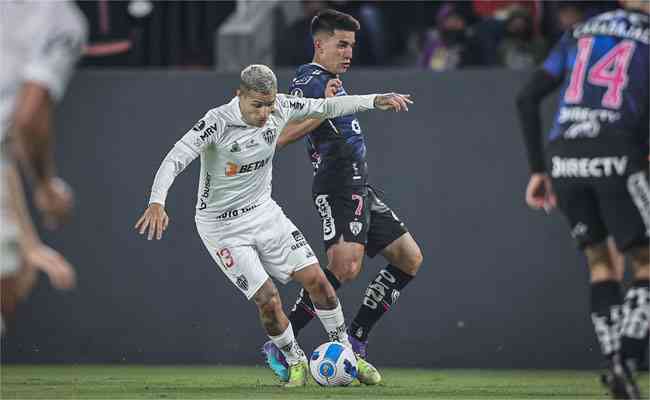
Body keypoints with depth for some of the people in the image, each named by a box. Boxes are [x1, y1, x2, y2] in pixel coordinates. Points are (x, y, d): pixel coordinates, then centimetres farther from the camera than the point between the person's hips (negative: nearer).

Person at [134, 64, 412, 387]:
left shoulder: (279, 108, -9)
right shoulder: (217, 122, -26)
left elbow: (326, 107, 6)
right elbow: (174, 160, -32)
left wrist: (377, 101, 0)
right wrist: (156, 203, -48)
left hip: (263, 211, 5)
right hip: (222, 226, -5)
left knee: (315, 279, -3)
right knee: (268, 299, -12)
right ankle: (296, 363, 14)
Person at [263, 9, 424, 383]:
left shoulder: (330, 81, 22)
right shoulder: (309, 80, -8)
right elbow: (281, 135, -20)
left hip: (359, 187, 11)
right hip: (340, 187, -11)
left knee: (410, 258, 9)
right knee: (345, 266, -26)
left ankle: (355, 342, 8)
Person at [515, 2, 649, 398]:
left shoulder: (579, 34, 20)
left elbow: (527, 99, 15)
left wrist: (538, 169, 18)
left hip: (563, 158, 4)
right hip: (617, 158, -4)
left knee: (600, 262, 19)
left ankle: (616, 361, 8)